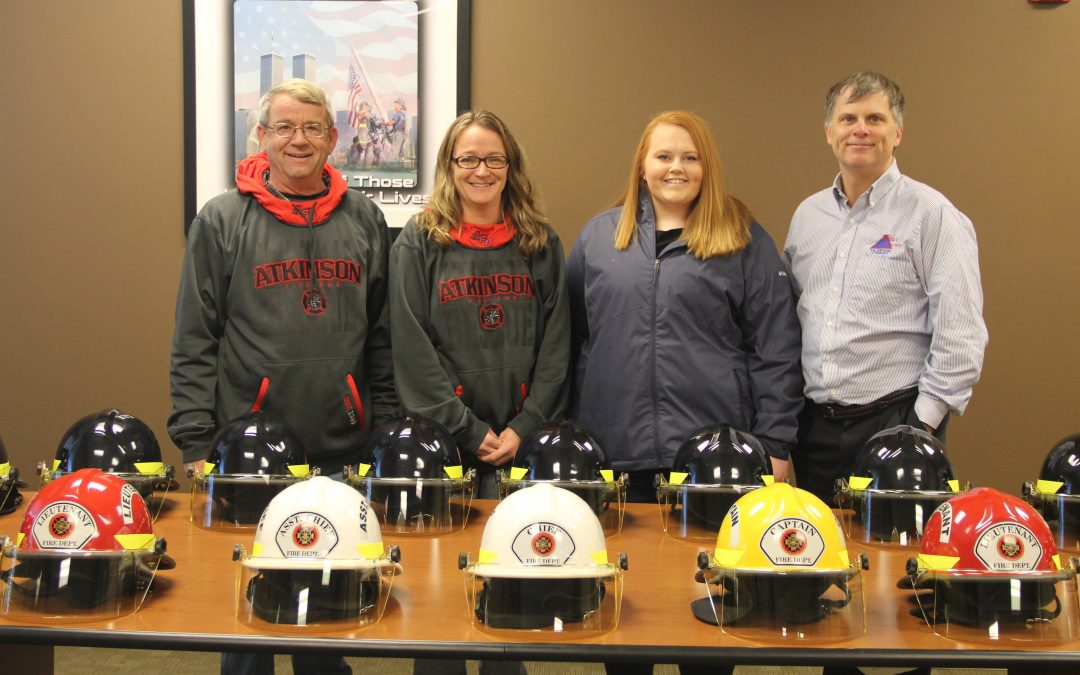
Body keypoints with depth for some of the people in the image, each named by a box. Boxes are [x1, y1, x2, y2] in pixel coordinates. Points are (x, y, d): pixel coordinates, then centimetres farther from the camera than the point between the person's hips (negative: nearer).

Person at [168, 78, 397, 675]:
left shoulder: (363, 219, 9)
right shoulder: (222, 220, 1)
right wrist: (196, 443, -6)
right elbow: (194, 343, -1)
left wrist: (387, 430, 7)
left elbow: (382, 334, 11)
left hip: (346, 453, 2)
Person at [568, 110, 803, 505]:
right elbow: (573, 336, 12)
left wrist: (774, 444, -4)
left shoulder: (745, 241, 4)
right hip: (616, 457, 2)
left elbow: (775, 350, 1)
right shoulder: (597, 235, 10)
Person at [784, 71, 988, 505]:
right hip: (815, 426, 5)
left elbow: (961, 335, -10)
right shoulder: (807, 215, 12)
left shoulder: (931, 214, -6)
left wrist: (923, 424, -13)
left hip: (894, 423, -5)